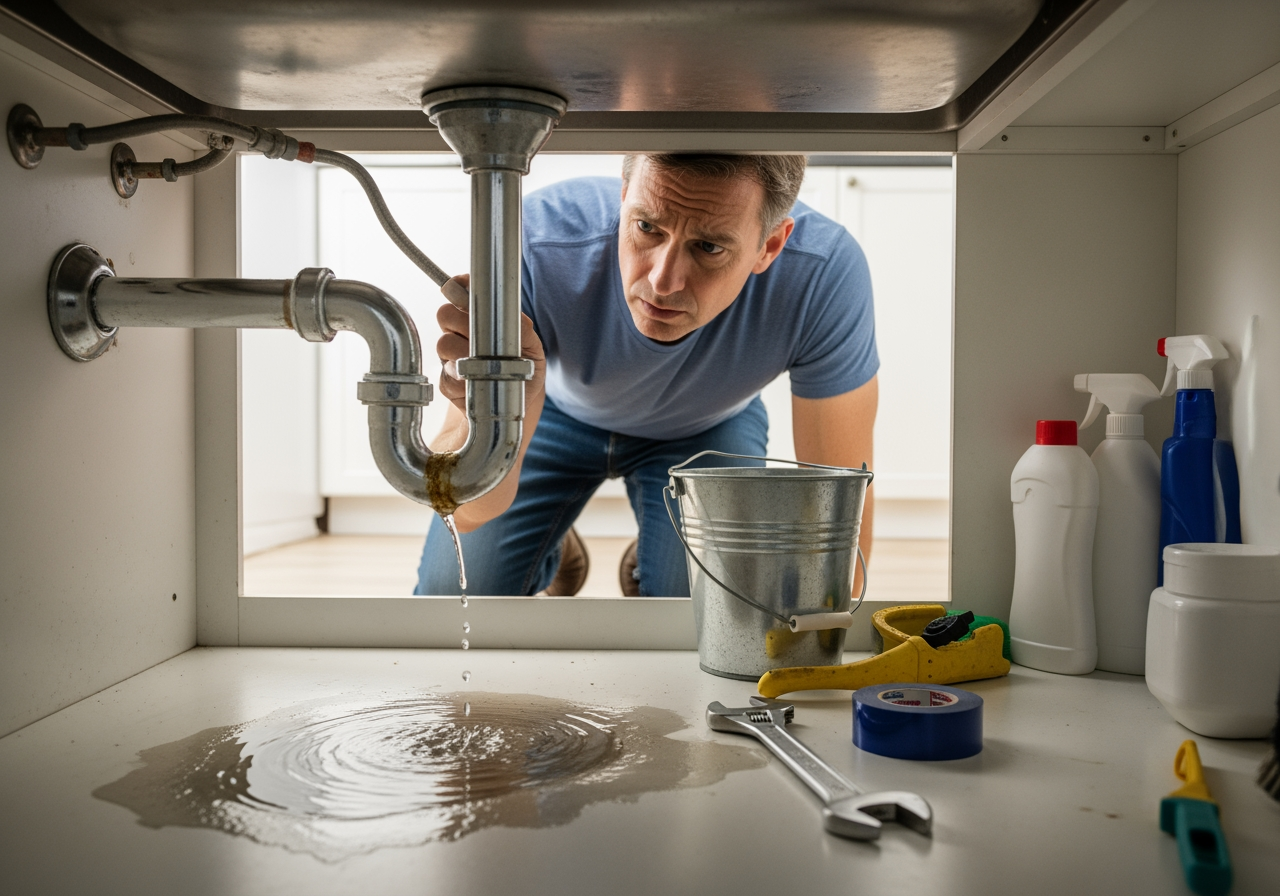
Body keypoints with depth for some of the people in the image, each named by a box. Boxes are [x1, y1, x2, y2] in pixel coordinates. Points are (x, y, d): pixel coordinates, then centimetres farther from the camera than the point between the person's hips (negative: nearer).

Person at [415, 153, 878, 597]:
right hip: (557, 410, 0)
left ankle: (651, 565, 17)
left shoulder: (827, 274, -38)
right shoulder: (531, 249, -40)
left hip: (707, 426, 1)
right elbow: (467, 512, -38)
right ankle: (549, 554, 28)